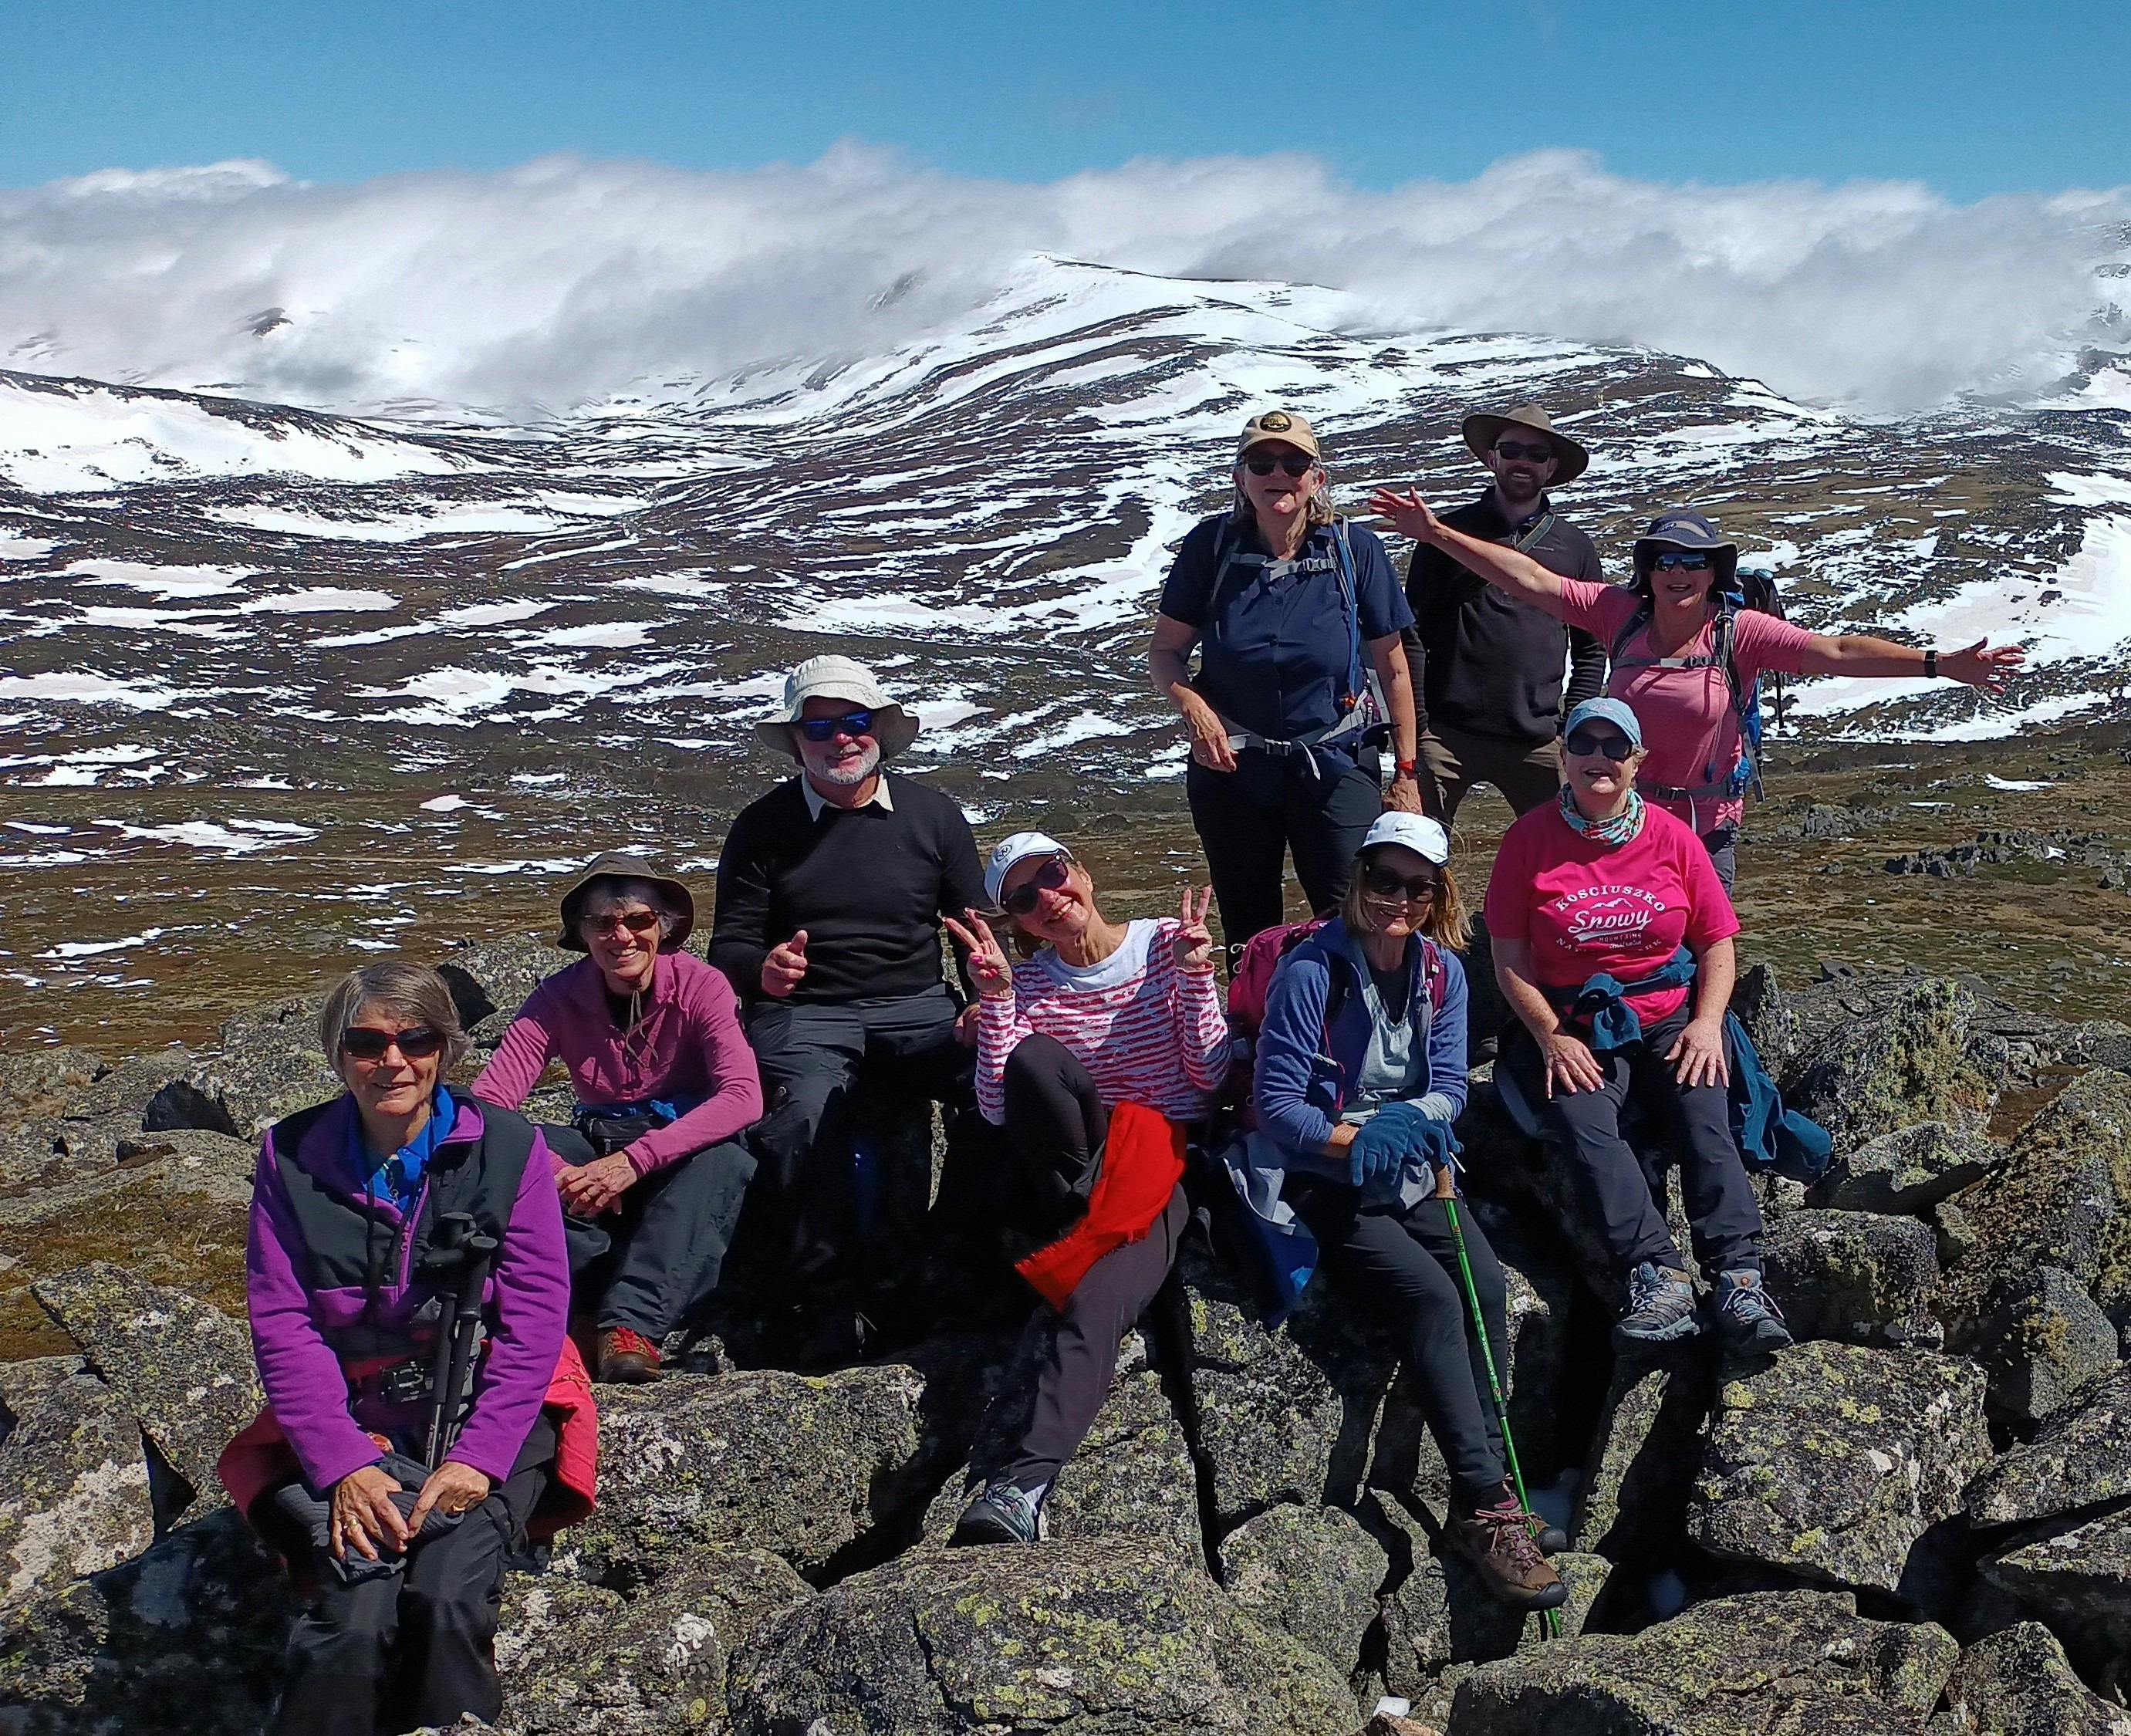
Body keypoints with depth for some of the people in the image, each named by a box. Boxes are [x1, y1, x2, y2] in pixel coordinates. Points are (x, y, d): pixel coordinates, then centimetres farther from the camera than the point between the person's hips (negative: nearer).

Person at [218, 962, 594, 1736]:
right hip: (351, 1419, 1)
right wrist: (342, 1463, -14)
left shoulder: (509, 1148, -1)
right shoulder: (292, 1158, 3)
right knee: (357, 1612, -25)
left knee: (448, 1595, -26)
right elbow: (283, 1324, -2)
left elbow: (534, 1317, -5)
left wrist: (478, 1455, -17)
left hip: (494, 1411, -1)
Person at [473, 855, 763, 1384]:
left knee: (722, 1159, -37)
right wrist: (559, 1175, -35)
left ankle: (633, 1323, -45)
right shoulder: (560, 997, -7)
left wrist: (635, 1160, -38)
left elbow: (744, 1097, -28)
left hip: (688, 1150, -2)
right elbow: (488, 1102, -16)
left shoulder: (700, 985, -14)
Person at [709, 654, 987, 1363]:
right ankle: (829, 1303, -19)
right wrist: (764, 969, -19)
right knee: (799, 1119, -33)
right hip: (805, 1012, -1)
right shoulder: (765, 826, 5)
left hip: (918, 1004, 1)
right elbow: (729, 945, 6)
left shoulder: (932, 813, 9)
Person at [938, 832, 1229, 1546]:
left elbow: (1210, 1077, 0)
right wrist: (995, 997, -13)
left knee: (1097, 1304, -31)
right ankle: (1086, 1226, -17)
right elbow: (997, 1108, -4)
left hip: (1167, 1163, -2)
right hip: (1069, 1169, 2)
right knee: (1029, 1058, -31)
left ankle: (1022, 1485, -42)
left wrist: (1195, 977, -13)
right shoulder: (1027, 984, 7)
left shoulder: (1166, 945, 3)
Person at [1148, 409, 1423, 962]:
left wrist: (1406, 773, 0)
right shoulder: (1211, 545, -6)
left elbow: (1393, 668, -1)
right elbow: (1165, 651, 3)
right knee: (1249, 935, 13)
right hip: (1230, 764, 1)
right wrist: (1192, 705, -18)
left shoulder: (1354, 549, -8)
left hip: (1334, 766, -1)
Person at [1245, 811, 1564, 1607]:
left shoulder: (1441, 970, 5)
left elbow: (1450, 1087, 2)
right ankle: (1488, 1502, -25)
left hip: (1412, 1174, 5)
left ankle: (1477, 1499, -19)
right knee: (1433, 1296, -27)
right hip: (1321, 1185, -5)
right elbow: (1276, 1105, -13)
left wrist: (1407, 1119, -20)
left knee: (1486, 1281, -23)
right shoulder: (1311, 971, -13)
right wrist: (1358, 1139, -25)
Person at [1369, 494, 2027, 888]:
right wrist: (1436, 534, -10)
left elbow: (1836, 652, -19)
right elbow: (1532, 581, -7)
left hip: (1705, 828, -2)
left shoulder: (1739, 633, -12)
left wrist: (1937, 663, -30)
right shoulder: (1622, 613, -5)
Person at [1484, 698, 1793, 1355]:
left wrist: (1707, 1022, -7)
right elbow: (1509, 958, 1)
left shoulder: (1672, 836, 7)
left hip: (1669, 1019, 2)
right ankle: (1658, 1275, -41)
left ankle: (1739, 1274, -36)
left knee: (1704, 1118, -25)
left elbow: (1717, 943, 10)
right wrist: (1551, 1037, -12)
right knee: (1582, 1124, -30)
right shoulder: (1531, 838, 2)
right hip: (1573, 1025, -1)